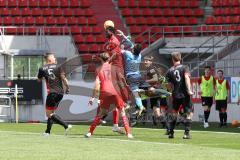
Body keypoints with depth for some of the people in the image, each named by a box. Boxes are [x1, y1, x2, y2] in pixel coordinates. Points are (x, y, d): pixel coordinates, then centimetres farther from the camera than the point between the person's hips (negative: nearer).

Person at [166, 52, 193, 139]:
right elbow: (186, 77, -19)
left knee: (174, 112, 19)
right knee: (188, 113, 2)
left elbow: (170, 85, 8)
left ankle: (171, 132, 19)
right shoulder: (184, 68, -3)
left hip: (175, 95, 4)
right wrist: (189, 90, -23)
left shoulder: (169, 71, 7)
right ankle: (186, 133, -8)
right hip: (185, 95, -4)